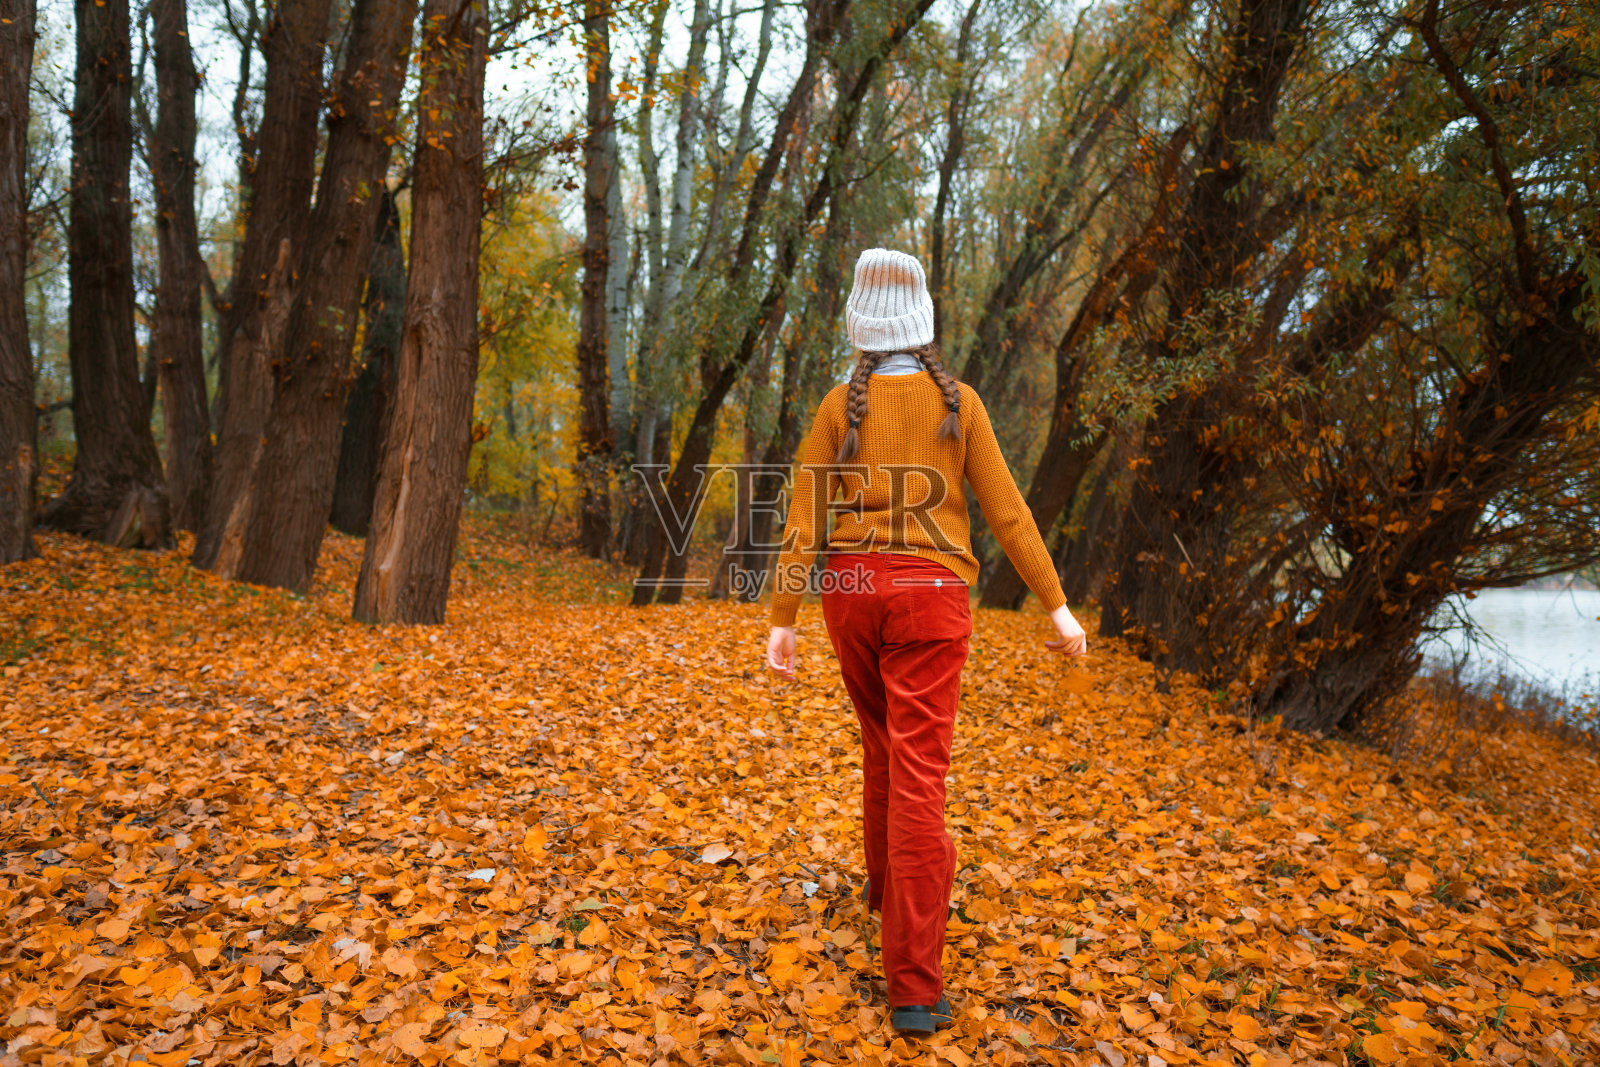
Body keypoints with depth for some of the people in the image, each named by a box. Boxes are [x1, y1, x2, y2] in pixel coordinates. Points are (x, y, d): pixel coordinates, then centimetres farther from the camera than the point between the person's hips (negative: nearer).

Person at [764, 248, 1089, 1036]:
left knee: (883, 740, 25)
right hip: (929, 597, -2)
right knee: (917, 774, -5)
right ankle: (913, 988, -5)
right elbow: (1005, 511, -1)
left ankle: (888, 884, 44)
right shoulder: (958, 402, 1)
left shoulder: (838, 405, 1)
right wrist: (1056, 605, 4)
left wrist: (781, 623, -2)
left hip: (852, 593, 2)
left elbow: (804, 519, -3)